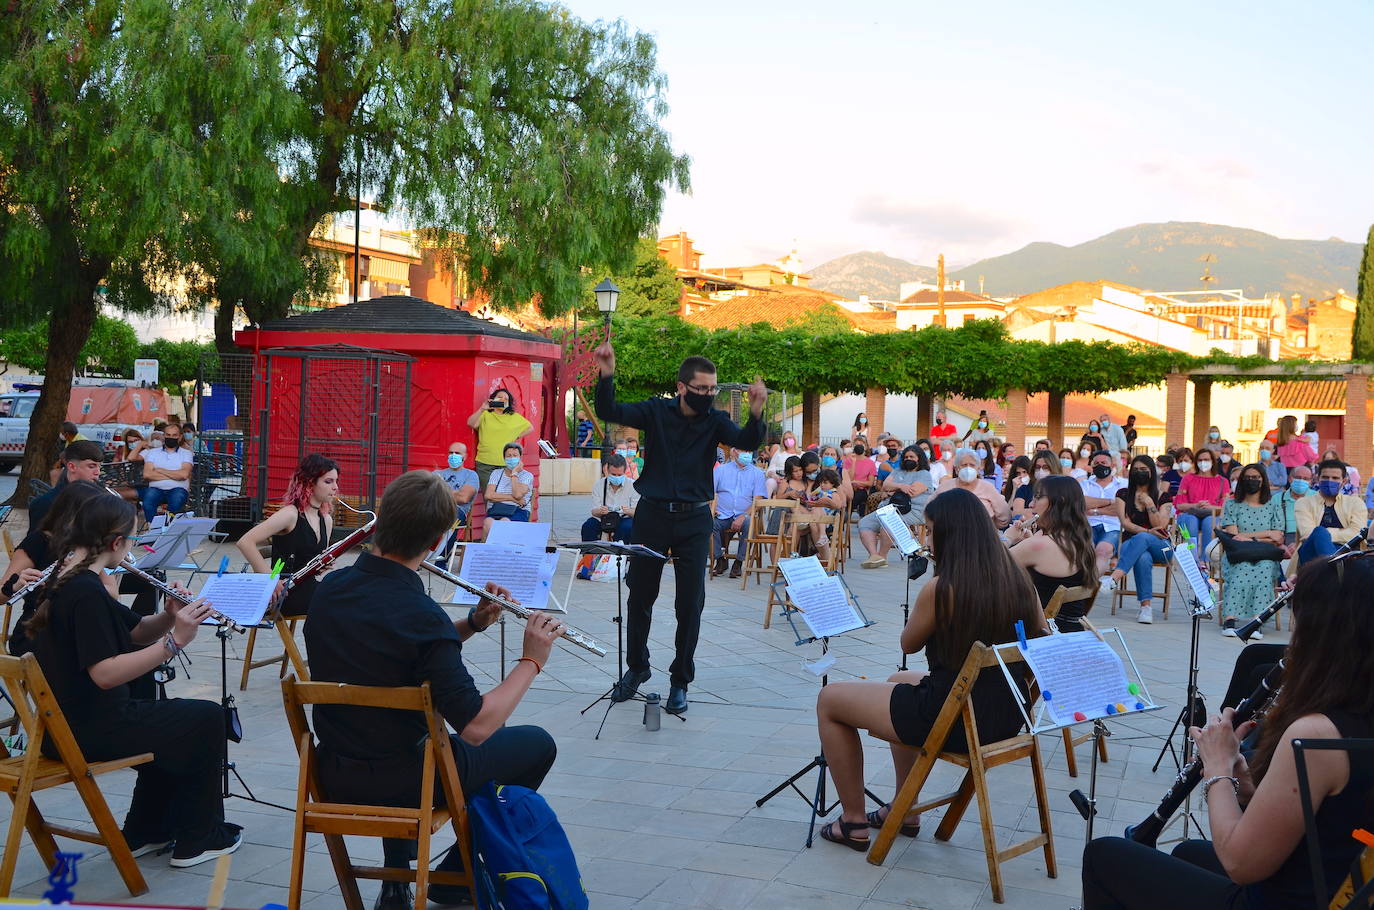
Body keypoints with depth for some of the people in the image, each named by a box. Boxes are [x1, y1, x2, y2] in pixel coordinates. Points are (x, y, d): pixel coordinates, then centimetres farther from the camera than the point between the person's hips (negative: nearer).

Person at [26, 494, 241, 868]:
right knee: (206, 719, 4)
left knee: (171, 721, 30)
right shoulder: (87, 592, -23)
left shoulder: (68, 582, 8)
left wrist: (171, 617, -6)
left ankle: (144, 832, 33)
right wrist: (174, 641, -31)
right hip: (89, 731, -10)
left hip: (64, 722, 10)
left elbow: (136, 632, 13)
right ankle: (196, 840, 13)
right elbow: (104, 673, -31)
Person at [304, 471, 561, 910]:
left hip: (335, 774, 7)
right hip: (402, 781, -6)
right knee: (537, 744, 14)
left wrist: (472, 623, 3)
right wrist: (531, 661, -17)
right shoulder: (420, 614, -27)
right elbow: (476, 727, -28)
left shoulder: (331, 588, -5)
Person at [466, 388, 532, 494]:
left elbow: (529, 427, 25)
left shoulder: (515, 417, 15)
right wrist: (482, 409, -17)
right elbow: (471, 423, -9)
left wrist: (518, 437, 12)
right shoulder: (485, 415, 8)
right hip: (485, 464, -1)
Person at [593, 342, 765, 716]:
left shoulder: (715, 421, -2)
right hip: (653, 514, 0)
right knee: (640, 596, 11)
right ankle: (636, 667, 32)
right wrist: (607, 376, -28)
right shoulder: (657, 412, -2)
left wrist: (756, 413, -38)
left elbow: (746, 442, -18)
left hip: (694, 520, 0)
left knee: (691, 602, 2)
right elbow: (609, 412, -11)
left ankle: (680, 680, 15)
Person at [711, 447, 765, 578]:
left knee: (749, 524, -34)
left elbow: (758, 501, 0)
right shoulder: (721, 470, 13)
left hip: (744, 515, -1)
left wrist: (742, 517, -16)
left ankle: (739, 562, -18)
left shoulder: (757, 474, 10)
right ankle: (720, 559, -11)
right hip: (722, 515, 1)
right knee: (709, 522, -30)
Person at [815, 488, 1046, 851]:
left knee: (829, 700, 11)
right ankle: (906, 812, 40)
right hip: (1006, 716, 8)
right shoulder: (1019, 580, -3)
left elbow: (908, 644, -2)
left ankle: (853, 823, 18)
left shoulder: (942, 589, -20)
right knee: (898, 681, 35)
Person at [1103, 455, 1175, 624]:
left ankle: (1114, 578, -58)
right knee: (1143, 557, -39)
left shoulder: (1163, 496, 9)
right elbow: (1125, 523, 0)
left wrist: (1150, 504, -10)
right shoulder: (1123, 494, 12)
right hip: (1131, 543, 1)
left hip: (1159, 546, -1)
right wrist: (1148, 531, -14)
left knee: (1141, 539, -39)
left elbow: (1160, 527, 0)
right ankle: (1146, 605, -45)